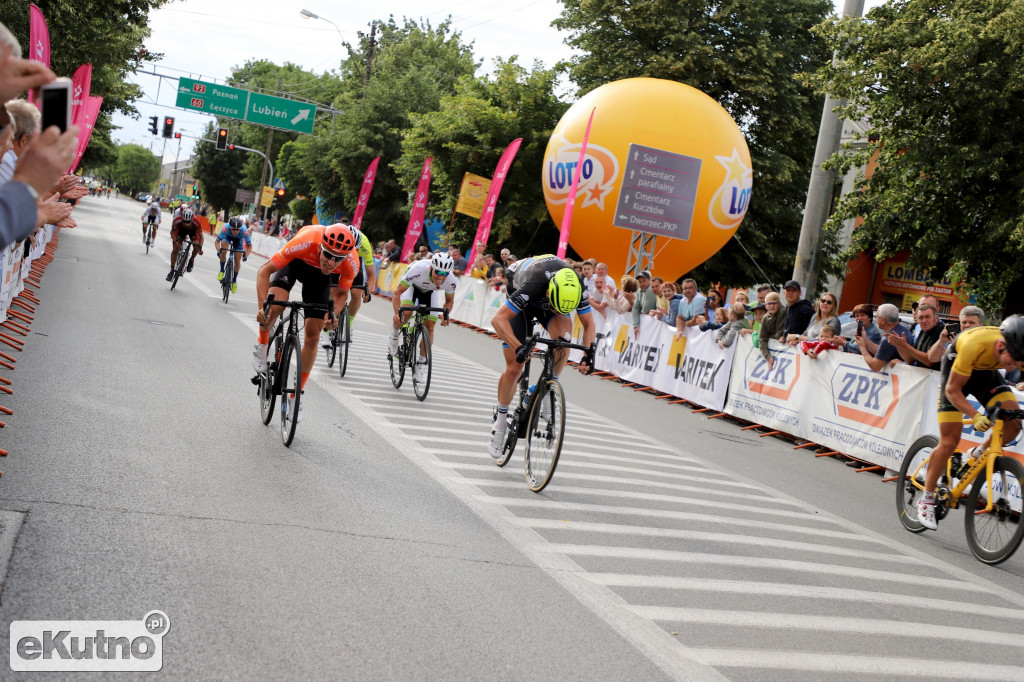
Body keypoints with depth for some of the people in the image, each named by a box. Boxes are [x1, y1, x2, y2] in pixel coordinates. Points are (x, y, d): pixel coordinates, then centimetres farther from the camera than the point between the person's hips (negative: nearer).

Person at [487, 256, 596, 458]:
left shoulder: (576, 289, -32)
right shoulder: (530, 288, -44)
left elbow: (589, 324, -18)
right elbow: (498, 319, -45)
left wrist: (589, 354, -34)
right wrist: (519, 348, -56)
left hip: (546, 303, 3)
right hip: (523, 304, -3)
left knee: (563, 338, -33)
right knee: (514, 368, -8)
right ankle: (500, 423, 8)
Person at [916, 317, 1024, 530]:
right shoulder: (975, 344, -40)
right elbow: (952, 389, -28)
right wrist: (976, 416, -42)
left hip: (986, 372, 5)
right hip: (956, 370, -5)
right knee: (949, 441, -10)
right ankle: (926, 499, 3)